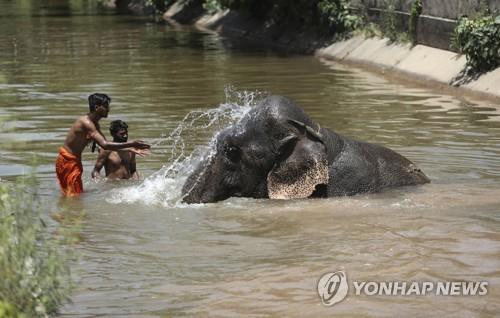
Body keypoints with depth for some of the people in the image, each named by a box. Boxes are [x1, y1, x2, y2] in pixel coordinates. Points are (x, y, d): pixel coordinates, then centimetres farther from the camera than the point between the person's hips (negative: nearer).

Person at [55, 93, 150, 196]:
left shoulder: (94, 124, 8)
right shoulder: (86, 123, -25)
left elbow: (105, 143, 13)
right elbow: (104, 145, -33)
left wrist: (130, 149, 3)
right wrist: (131, 144, -34)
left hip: (74, 161, 10)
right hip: (68, 161, -10)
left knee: (69, 195, 17)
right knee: (76, 196, -8)